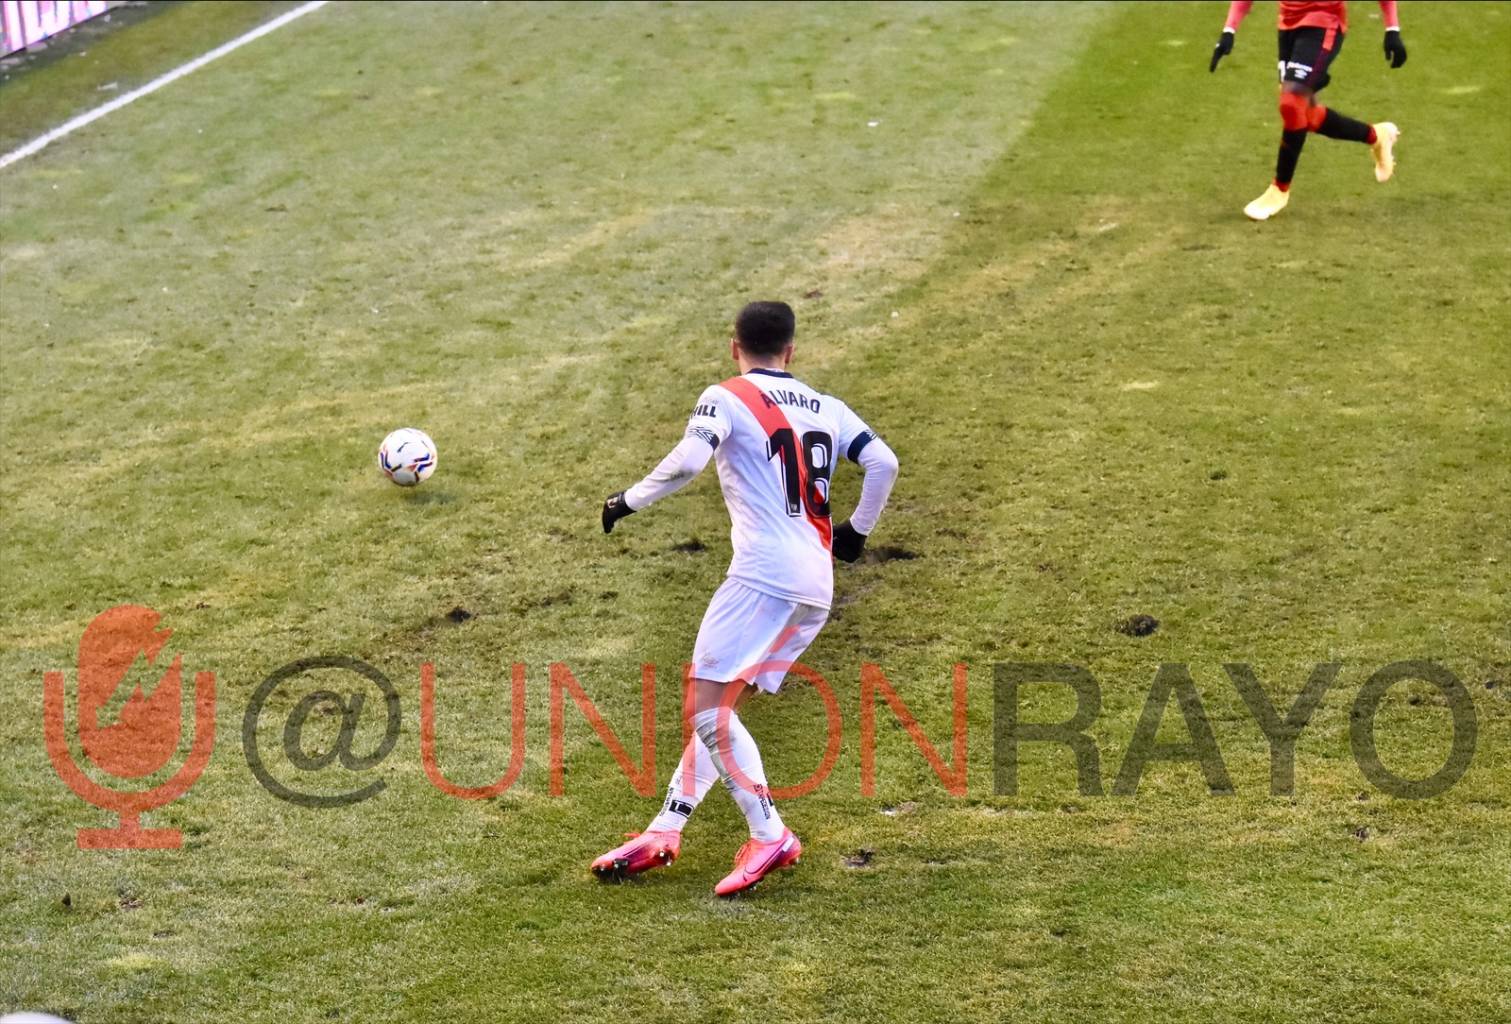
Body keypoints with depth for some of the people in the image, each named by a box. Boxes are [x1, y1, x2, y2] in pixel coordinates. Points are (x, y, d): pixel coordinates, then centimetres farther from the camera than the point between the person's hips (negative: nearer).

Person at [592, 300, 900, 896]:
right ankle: (665, 832, 12)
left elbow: (688, 462, -16)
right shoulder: (828, 409, 18)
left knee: (707, 707, -7)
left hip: (765, 575, -8)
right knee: (717, 709, 13)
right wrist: (857, 531, 20)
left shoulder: (727, 398, 1)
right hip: (816, 588, 8)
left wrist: (631, 500, -2)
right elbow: (883, 463, 7)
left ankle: (770, 837, -11)